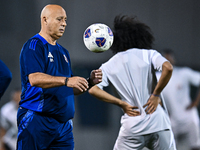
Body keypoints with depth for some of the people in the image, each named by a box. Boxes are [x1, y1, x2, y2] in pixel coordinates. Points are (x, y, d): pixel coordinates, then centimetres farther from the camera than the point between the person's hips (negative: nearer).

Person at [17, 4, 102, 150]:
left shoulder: (63, 52, 21)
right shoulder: (34, 46, -6)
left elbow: (71, 89, 21)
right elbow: (34, 78, -22)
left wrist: (89, 82, 2)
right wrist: (66, 80, -31)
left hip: (64, 124, 8)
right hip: (36, 121, -8)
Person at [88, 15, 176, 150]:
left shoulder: (109, 66, 10)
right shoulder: (149, 54, 6)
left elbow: (93, 89, -4)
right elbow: (168, 68, -14)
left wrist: (122, 104, -2)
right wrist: (156, 95, -4)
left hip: (132, 128, 1)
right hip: (158, 122, -1)